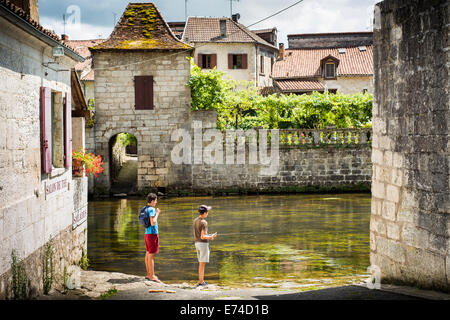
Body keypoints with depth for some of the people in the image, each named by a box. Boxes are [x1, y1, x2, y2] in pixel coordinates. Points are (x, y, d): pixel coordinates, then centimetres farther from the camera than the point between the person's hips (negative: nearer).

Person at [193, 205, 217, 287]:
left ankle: (201, 280, 20)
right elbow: (203, 237, -22)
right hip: (204, 244, -8)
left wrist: (208, 237, 17)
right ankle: (200, 282, -1)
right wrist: (211, 237, -5)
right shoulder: (204, 223, -18)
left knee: (201, 263, 16)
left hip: (197, 243, 8)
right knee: (202, 264, -3)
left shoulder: (195, 220, 9)